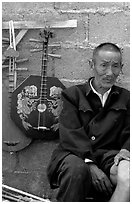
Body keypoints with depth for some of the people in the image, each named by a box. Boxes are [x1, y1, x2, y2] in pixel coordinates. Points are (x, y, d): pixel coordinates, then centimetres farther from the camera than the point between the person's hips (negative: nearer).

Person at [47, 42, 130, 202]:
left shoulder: (125, 98, 20)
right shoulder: (73, 94, 10)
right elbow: (70, 134, -3)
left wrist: (125, 151, -14)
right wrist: (90, 164, -19)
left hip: (109, 155, 2)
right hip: (75, 154, -1)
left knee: (126, 174, -33)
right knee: (77, 168, -38)